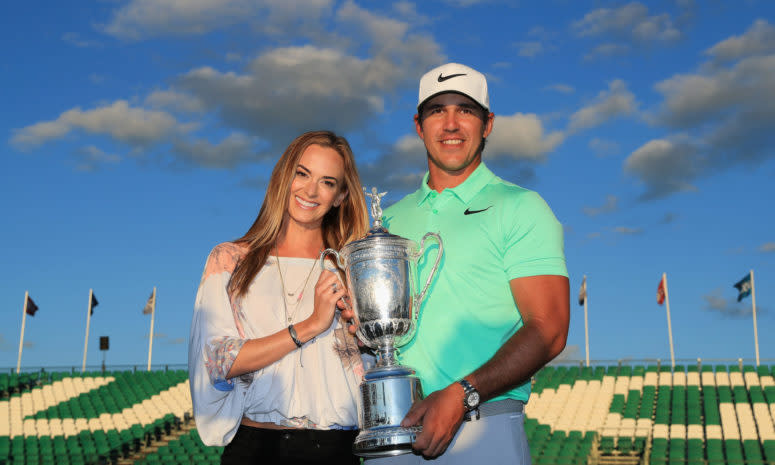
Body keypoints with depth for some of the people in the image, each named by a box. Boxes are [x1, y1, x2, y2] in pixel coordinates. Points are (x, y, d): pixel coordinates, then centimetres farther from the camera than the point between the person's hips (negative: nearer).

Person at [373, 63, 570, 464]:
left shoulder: (520, 208, -1)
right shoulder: (392, 218, 13)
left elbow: (548, 329, -10)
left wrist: (462, 395, -20)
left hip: (484, 427, -4)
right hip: (392, 424, 4)